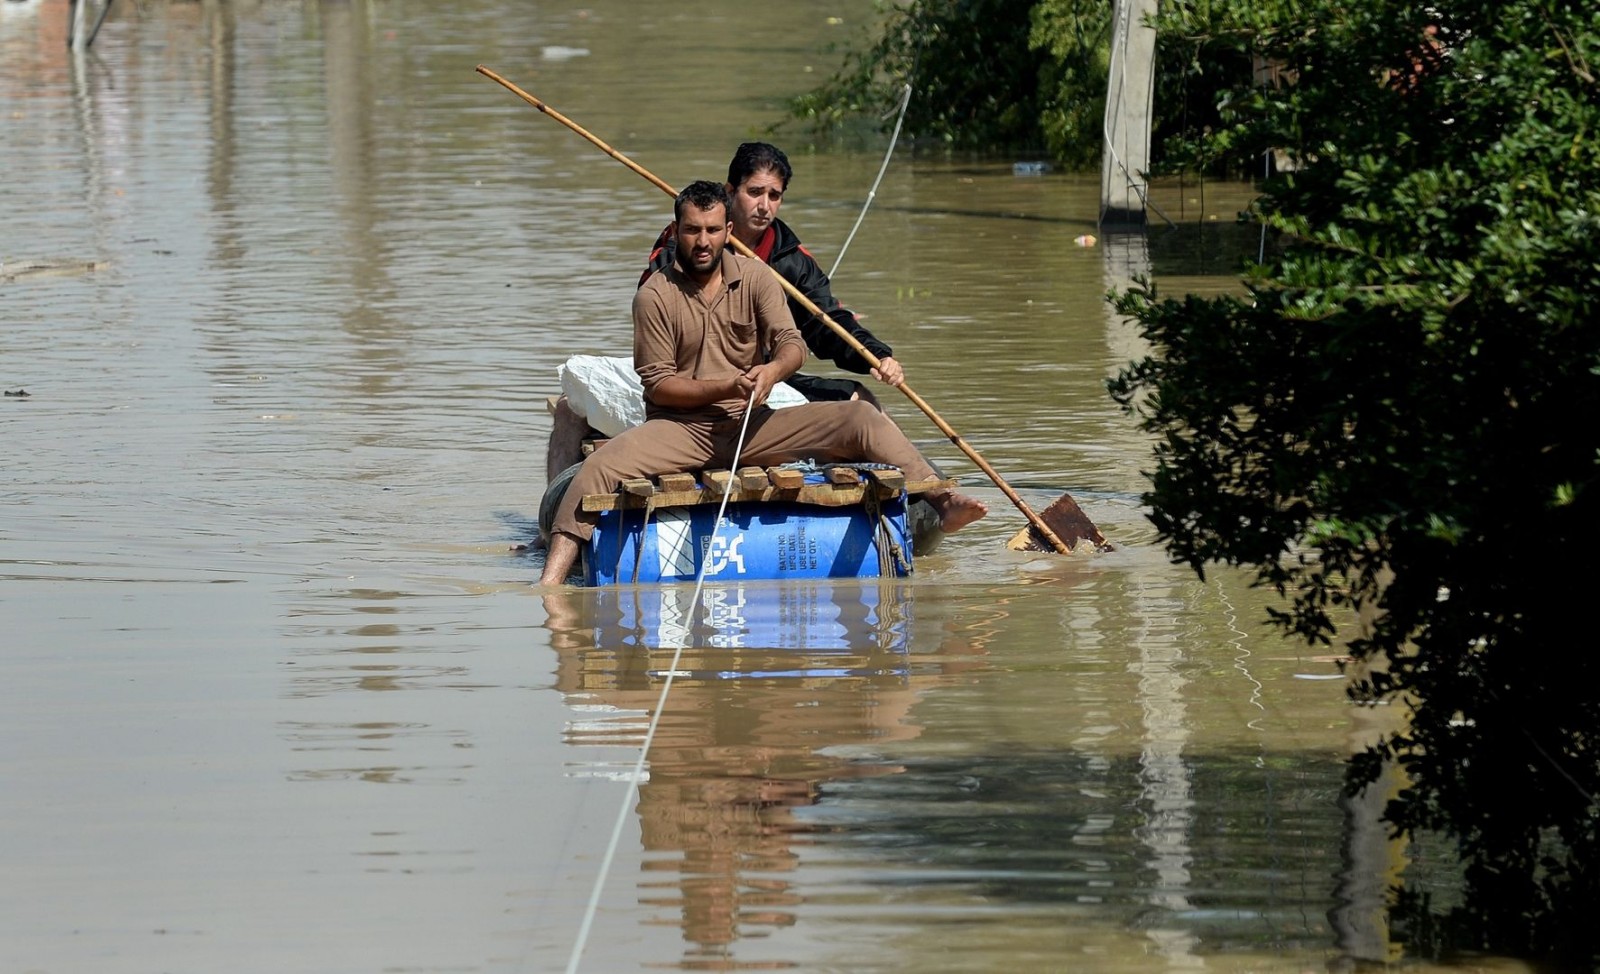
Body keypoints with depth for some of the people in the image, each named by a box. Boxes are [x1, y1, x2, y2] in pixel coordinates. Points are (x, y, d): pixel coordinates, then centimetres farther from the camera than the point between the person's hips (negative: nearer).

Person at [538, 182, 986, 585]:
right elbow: (657, 383, -6)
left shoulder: (754, 277, 5)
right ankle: (551, 581, -39)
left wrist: (773, 369, -28)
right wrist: (724, 388, -20)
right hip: (680, 430, -3)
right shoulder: (655, 296, -3)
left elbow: (793, 344, -4)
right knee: (602, 465, -32)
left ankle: (943, 503, -22)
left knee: (860, 418, -15)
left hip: (752, 426, 3)